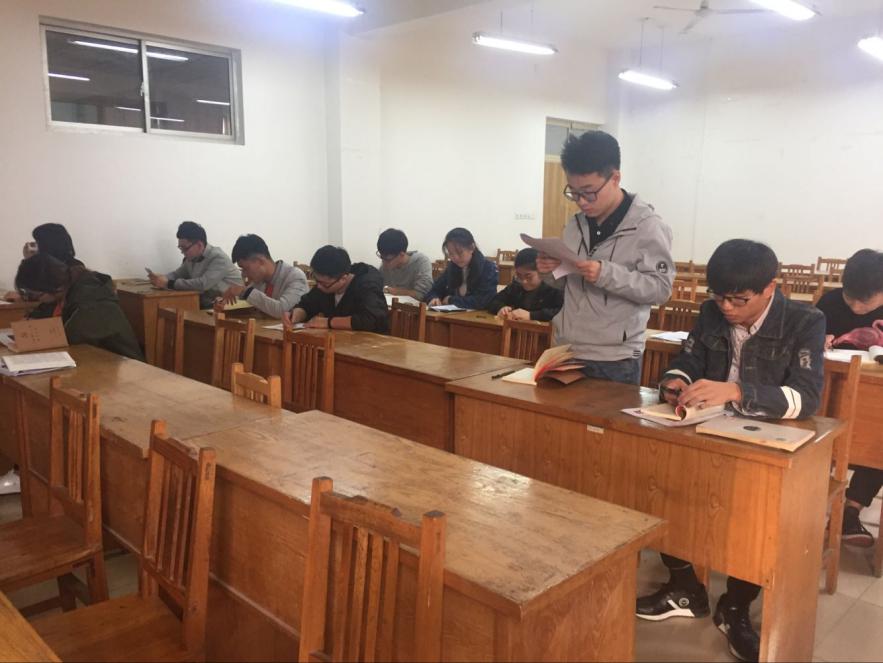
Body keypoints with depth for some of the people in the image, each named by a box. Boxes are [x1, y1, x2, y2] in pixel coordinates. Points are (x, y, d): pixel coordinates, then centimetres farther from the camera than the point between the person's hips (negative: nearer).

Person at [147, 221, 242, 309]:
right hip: (207, 304, 8)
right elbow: (177, 274, 17)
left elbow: (202, 284, -30)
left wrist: (169, 283, -26)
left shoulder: (218, 258, -20)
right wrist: (161, 278, -7)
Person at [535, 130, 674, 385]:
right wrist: (551, 271, -4)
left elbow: (661, 288, -14)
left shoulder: (647, 225, -9)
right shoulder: (575, 224, 8)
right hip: (566, 352, 6)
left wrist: (606, 274, -25)